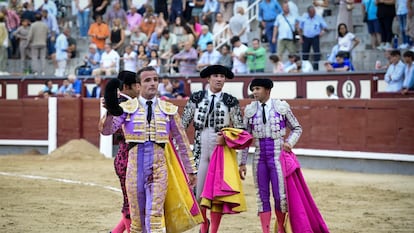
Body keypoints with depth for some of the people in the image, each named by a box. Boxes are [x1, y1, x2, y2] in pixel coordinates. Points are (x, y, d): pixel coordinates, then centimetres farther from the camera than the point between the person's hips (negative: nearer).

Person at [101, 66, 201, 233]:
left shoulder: (168, 110, 6)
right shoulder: (127, 108, 2)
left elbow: (181, 141, 13)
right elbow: (107, 130, -13)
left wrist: (191, 170, 14)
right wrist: (111, 111, -34)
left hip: (159, 169, -1)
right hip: (135, 168, 1)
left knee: (155, 216, -14)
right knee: (137, 219, 8)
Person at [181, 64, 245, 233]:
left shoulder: (231, 101, 1)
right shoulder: (196, 98, 4)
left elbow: (240, 129, 3)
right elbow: (183, 123, 6)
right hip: (200, 148, 1)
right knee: (198, 190, 3)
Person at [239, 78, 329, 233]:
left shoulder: (282, 107, -2)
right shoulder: (250, 110, 3)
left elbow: (297, 129, 10)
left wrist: (289, 143, -9)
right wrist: (242, 162, 5)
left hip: (278, 157, -2)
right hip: (259, 158, 2)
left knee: (280, 195, -3)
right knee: (262, 197, 3)